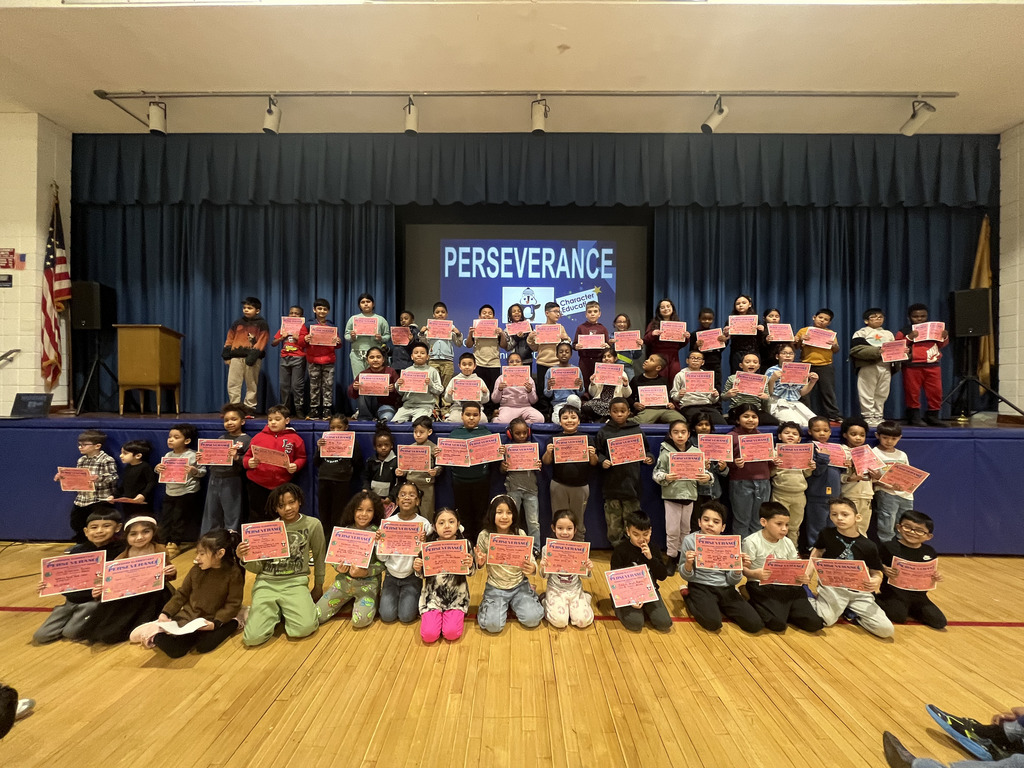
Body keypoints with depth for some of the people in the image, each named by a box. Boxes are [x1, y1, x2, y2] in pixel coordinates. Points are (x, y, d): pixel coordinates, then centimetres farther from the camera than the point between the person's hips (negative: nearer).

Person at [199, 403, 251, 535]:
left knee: (231, 516, 3)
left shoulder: (246, 440, -5)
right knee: (211, 515, 16)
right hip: (214, 480, 6)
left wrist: (236, 457, -28)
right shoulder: (221, 438, 14)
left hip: (231, 481, -6)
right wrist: (202, 457, -1)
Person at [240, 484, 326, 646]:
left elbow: (319, 557, 10)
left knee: (305, 628, -25)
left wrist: (318, 586, 14)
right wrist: (244, 558, -15)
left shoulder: (313, 524, -1)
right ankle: (275, 612, 15)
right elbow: (257, 568, 6)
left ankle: (287, 610, 10)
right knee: (253, 637, -18)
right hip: (266, 583, 2)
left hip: (295, 583, -1)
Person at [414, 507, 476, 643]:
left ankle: (453, 615, 17)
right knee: (429, 635, -13)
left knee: (451, 634, -16)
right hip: (433, 594, 1)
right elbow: (422, 573, 6)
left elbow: (471, 572, -1)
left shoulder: (465, 544, -9)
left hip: (456, 596, -1)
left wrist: (470, 566, -25)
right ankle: (430, 616, 19)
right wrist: (417, 568, -18)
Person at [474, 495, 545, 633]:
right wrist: (480, 562, -22)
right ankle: (487, 602, 16)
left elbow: (531, 561, -5)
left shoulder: (520, 534, -11)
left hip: (519, 585, 1)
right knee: (493, 625, -17)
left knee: (532, 619, -15)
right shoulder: (484, 536, -12)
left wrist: (532, 568, -28)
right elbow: (478, 565, 2)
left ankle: (513, 603, 17)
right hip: (495, 588, -1)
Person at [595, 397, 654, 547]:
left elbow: (645, 450, 14)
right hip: (611, 483, 0)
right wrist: (602, 461, -10)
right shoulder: (603, 432, 4)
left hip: (631, 483, 0)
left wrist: (648, 458, -6)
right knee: (613, 523, 8)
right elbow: (597, 452, 9)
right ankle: (617, 549, 22)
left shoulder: (636, 430, 5)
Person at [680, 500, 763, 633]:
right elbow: (686, 576, -4)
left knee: (755, 624, -10)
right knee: (713, 623, -28)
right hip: (701, 587, -4)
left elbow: (731, 580, 4)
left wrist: (739, 568, -16)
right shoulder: (690, 540, -7)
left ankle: (720, 606, 16)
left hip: (725, 588, 4)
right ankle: (689, 597, 3)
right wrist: (688, 564, -26)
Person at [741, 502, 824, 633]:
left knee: (814, 623, -9)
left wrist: (803, 577, -10)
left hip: (788, 586, 6)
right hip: (762, 587, -5)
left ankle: (783, 610, 14)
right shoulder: (751, 542, -10)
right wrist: (754, 574, -31)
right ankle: (757, 607, 6)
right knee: (777, 624, -24)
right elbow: (744, 568, -10)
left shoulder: (788, 543, 9)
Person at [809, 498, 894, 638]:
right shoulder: (826, 534, -2)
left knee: (886, 630, -11)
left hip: (858, 591, 2)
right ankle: (812, 601, 11)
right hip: (831, 586, -1)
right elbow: (817, 552, 14)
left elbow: (876, 572, 4)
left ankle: (850, 611, 14)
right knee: (826, 619, -22)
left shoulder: (868, 546, -5)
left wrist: (875, 581, -20)